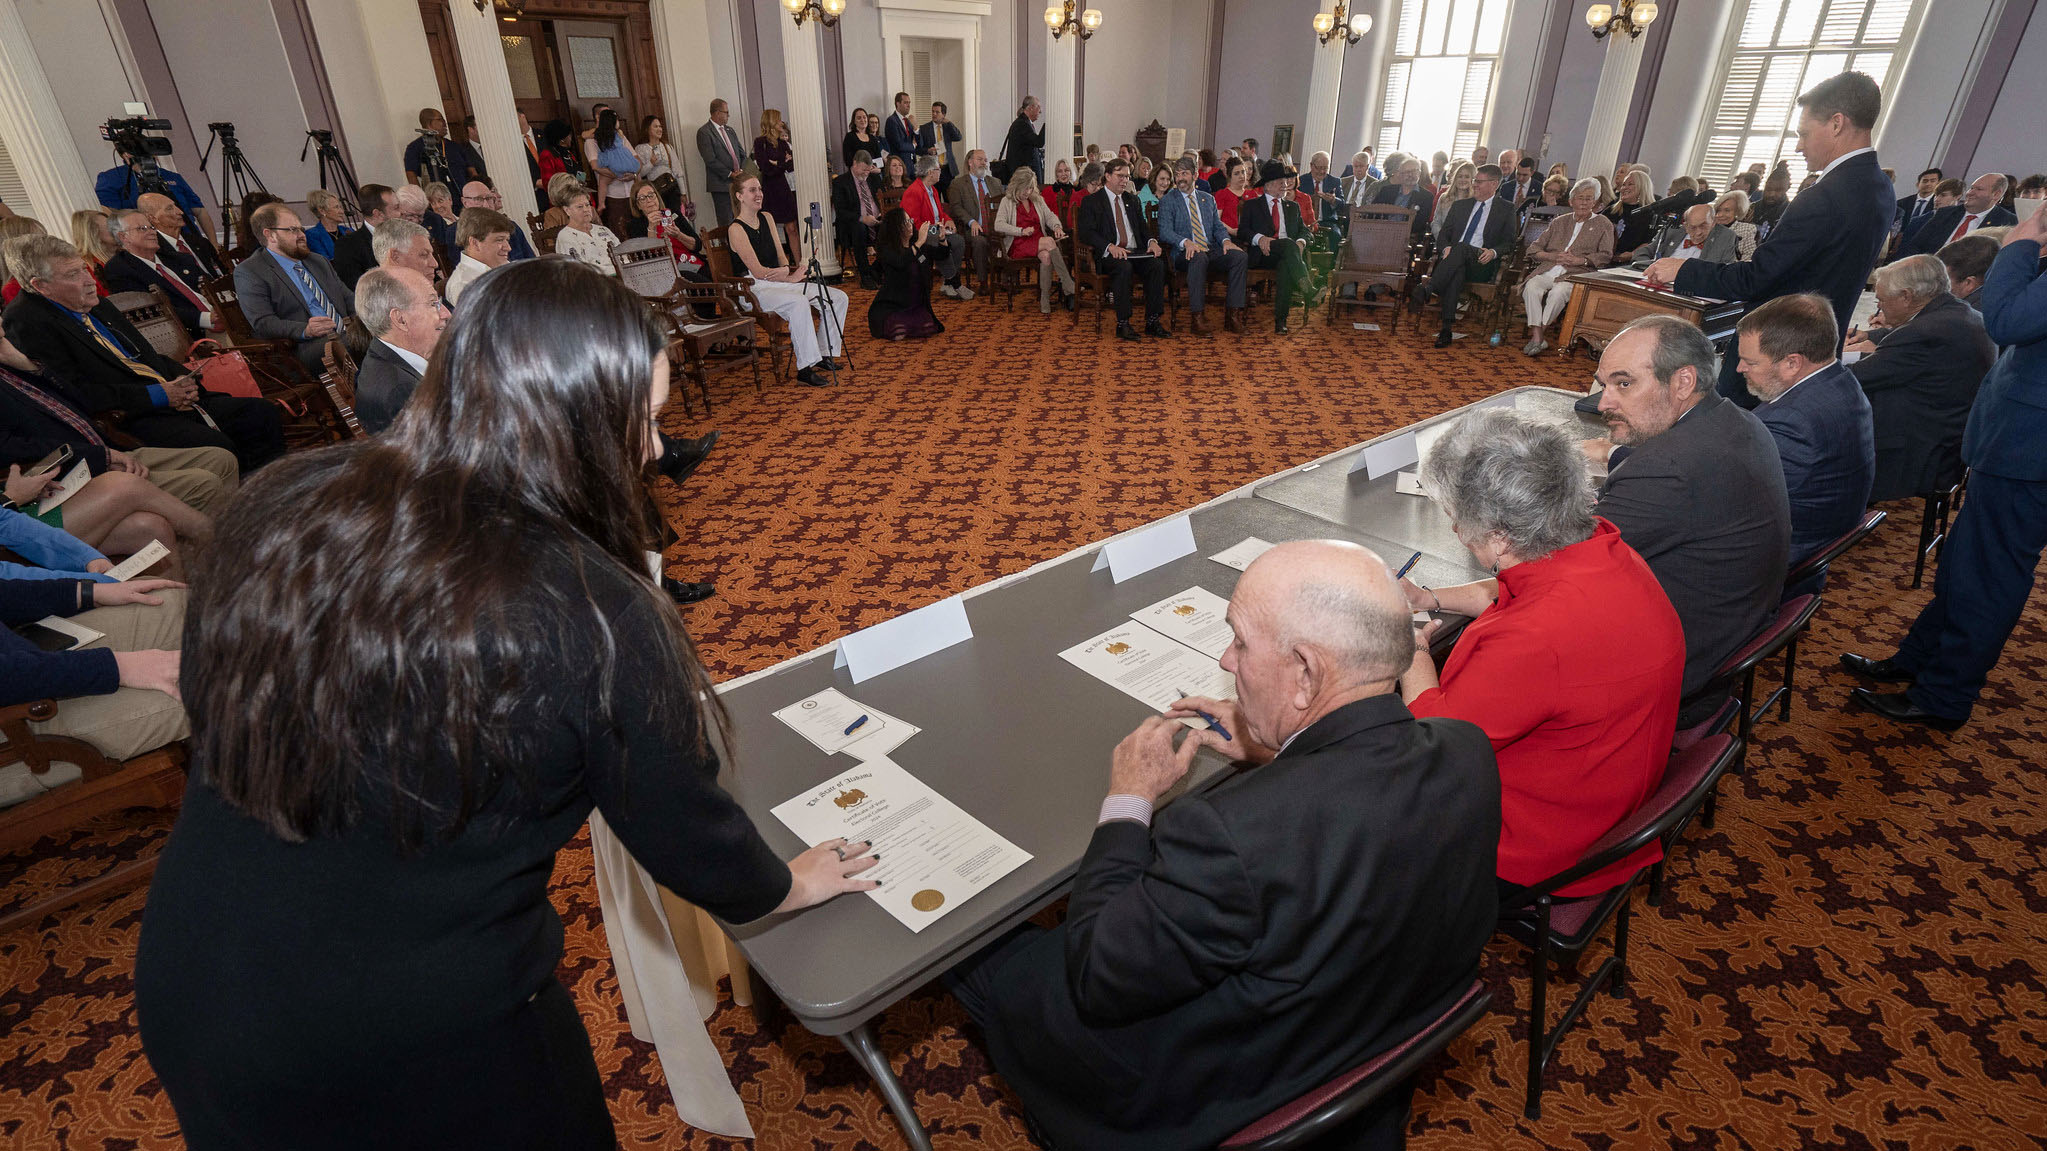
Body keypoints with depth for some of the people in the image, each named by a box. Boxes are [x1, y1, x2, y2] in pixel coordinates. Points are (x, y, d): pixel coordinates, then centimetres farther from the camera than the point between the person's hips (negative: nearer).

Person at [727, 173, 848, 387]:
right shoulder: (736, 229, -9)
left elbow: (781, 256, 9)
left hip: (781, 282, 8)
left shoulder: (767, 218, 13)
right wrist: (791, 276, -19)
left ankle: (825, 354, 5)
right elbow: (758, 272, -16)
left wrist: (786, 270, -13)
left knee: (838, 297, -3)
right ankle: (805, 369, -37)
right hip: (756, 289, -8)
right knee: (799, 302, -38)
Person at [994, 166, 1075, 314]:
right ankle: (1070, 288, -36)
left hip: (1039, 243, 4)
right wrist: (1021, 231, -17)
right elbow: (998, 225, -5)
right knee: (1049, 241, -32)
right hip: (1019, 245, -4)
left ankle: (1045, 300, -33)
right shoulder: (1007, 201, 7)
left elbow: (1050, 216, 13)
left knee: (1046, 256, -35)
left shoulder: (1038, 200, 21)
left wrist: (1057, 226, -12)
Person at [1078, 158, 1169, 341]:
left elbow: (1142, 228, 22)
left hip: (1135, 252, 5)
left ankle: (1152, 322, -23)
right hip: (1108, 256, -5)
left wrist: (1151, 241, -3)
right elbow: (1085, 233, -8)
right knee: (1124, 267, -37)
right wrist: (1110, 246, -23)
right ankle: (1122, 324, -32)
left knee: (1158, 264, -25)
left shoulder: (1132, 200, 24)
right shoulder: (1091, 201, 5)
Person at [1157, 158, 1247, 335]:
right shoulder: (1168, 201, 7)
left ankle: (1233, 315, -25)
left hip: (1211, 251, 5)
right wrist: (1186, 242, -25)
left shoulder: (1208, 199, 21)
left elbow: (1218, 226, 18)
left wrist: (1225, 240, -6)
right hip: (1185, 253, -4)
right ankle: (1197, 318, -38)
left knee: (1241, 256, -23)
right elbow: (1165, 232, -6)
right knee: (1199, 258, -39)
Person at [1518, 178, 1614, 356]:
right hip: (1547, 271, 3)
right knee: (1531, 286, -32)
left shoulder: (1603, 224, 17)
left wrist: (1579, 260, -12)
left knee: (1558, 291, -37)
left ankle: (1541, 332, -28)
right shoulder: (1559, 222, 26)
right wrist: (1552, 256, -3)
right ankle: (1537, 337, -36)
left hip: (1576, 274, -3)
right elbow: (1533, 249, 17)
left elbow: (1606, 256, 5)